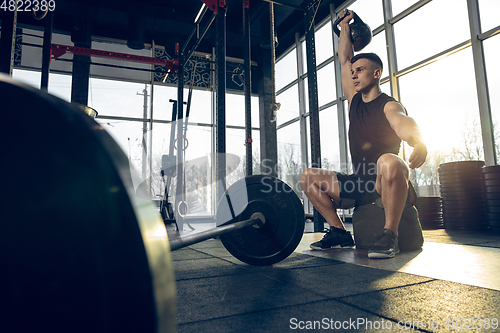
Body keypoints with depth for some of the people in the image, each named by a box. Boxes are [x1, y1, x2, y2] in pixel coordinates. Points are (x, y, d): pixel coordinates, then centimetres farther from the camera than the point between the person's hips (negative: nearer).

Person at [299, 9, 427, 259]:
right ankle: (339, 232, 1)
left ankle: (389, 235, -24)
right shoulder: (354, 99, 13)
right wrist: (345, 26, 28)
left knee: (388, 162, -40)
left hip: (388, 182, -7)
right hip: (359, 182, 7)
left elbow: (404, 124, -31)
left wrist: (418, 142, -53)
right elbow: (344, 59, 20)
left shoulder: (389, 106, -7)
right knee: (308, 177, -1)